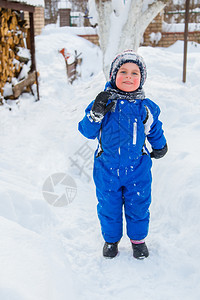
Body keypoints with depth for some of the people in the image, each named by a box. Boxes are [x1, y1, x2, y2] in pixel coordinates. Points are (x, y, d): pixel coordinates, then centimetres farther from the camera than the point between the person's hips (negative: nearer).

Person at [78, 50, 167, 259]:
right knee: (108, 207, 13)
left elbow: (154, 130, 16)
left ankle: (138, 239, 37)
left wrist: (159, 146, 27)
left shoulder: (146, 107, -2)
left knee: (138, 205, 12)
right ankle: (111, 239, 37)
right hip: (107, 169, 0)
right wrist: (96, 113, -23)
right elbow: (87, 132, -7)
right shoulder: (104, 102, -6)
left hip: (137, 169, 1)